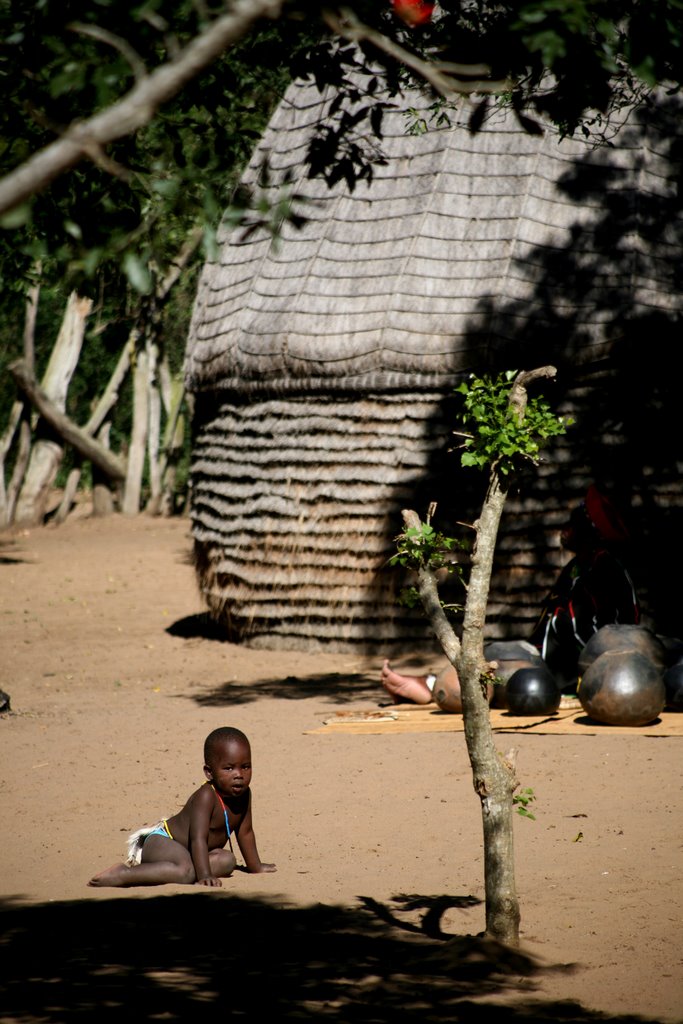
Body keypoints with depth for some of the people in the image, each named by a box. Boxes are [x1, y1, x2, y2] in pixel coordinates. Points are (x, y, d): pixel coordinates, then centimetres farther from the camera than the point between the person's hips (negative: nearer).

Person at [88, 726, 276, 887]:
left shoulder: (244, 794, -1)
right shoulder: (206, 796, -26)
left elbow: (245, 832, 14)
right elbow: (198, 838, -33)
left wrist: (256, 867, 22)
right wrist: (205, 876, -41)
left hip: (188, 852, 10)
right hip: (161, 842, -9)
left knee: (227, 861, -12)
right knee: (186, 871, -36)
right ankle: (122, 874, -31)